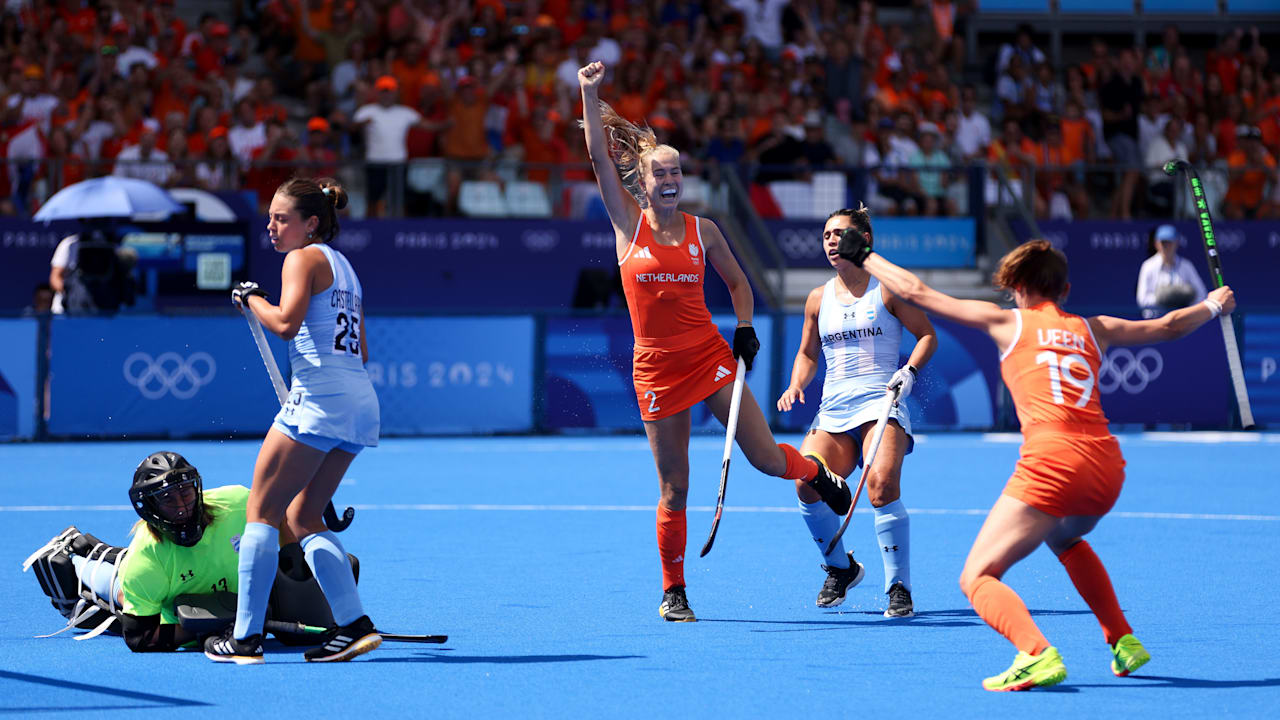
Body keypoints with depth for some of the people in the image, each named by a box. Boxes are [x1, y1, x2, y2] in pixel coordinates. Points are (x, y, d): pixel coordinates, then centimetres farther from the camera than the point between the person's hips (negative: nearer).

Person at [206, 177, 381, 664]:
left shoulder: (304, 258, -3)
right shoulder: (343, 267, 23)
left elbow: (286, 322, -19)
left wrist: (251, 299, -2)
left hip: (319, 398, -9)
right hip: (360, 402, 9)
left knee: (261, 512, -3)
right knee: (302, 518, 14)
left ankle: (246, 637, -6)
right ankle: (354, 626, 3)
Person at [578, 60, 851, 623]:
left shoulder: (702, 231, 5)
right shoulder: (628, 222, 0)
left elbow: (737, 282, 18)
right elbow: (599, 155, -9)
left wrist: (745, 330, 3)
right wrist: (590, 95, -15)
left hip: (709, 355, 1)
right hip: (657, 367, -1)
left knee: (767, 459, -4)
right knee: (673, 489, 0)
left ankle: (815, 472, 33)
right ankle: (672, 592, 16)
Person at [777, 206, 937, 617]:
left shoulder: (886, 289, 3)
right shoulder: (818, 298, 16)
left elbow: (927, 335, 5)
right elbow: (808, 353, 26)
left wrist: (908, 371, -12)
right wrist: (796, 385, 6)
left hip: (880, 402, -4)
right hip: (833, 411, 4)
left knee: (881, 484, -27)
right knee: (807, 484, -18)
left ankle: (899, 589, -17)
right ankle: (840, 568, 9)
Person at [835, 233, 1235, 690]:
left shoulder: (1010, 322, 10)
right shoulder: (1093, 330, 20)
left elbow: (917, 292, 12)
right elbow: (1168, 326, 36)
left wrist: (863, 257, 25)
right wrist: (1213, 306, 55)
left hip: (1051, 462, -6)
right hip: (1108, 467, 6)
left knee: (977, 578, -4)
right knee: (1064, 540, 39)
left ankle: (1037, 655, -31)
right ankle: (1124, 641, 35)